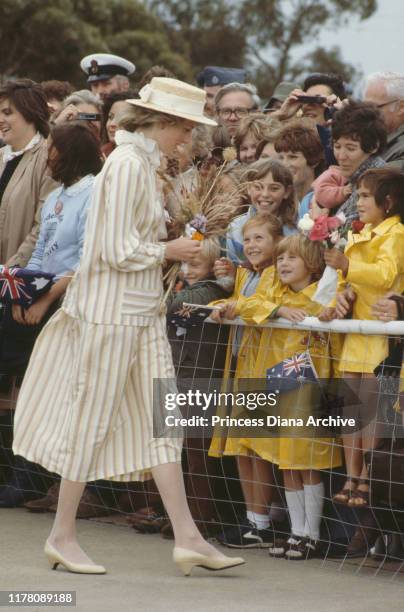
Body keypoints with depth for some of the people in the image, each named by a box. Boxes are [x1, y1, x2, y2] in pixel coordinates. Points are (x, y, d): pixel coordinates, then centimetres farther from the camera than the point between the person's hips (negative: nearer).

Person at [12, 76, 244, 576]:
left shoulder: (143, 162, 13)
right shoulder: (128, 164, -16)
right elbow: (119, 250, -20)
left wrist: (172, 252, 9)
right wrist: (169, 251, -7)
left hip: (143, 311, 9)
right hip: (112, 310, -9)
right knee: (92, 419, 0)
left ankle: (186, 538, 4)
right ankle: (62, 535, 10)